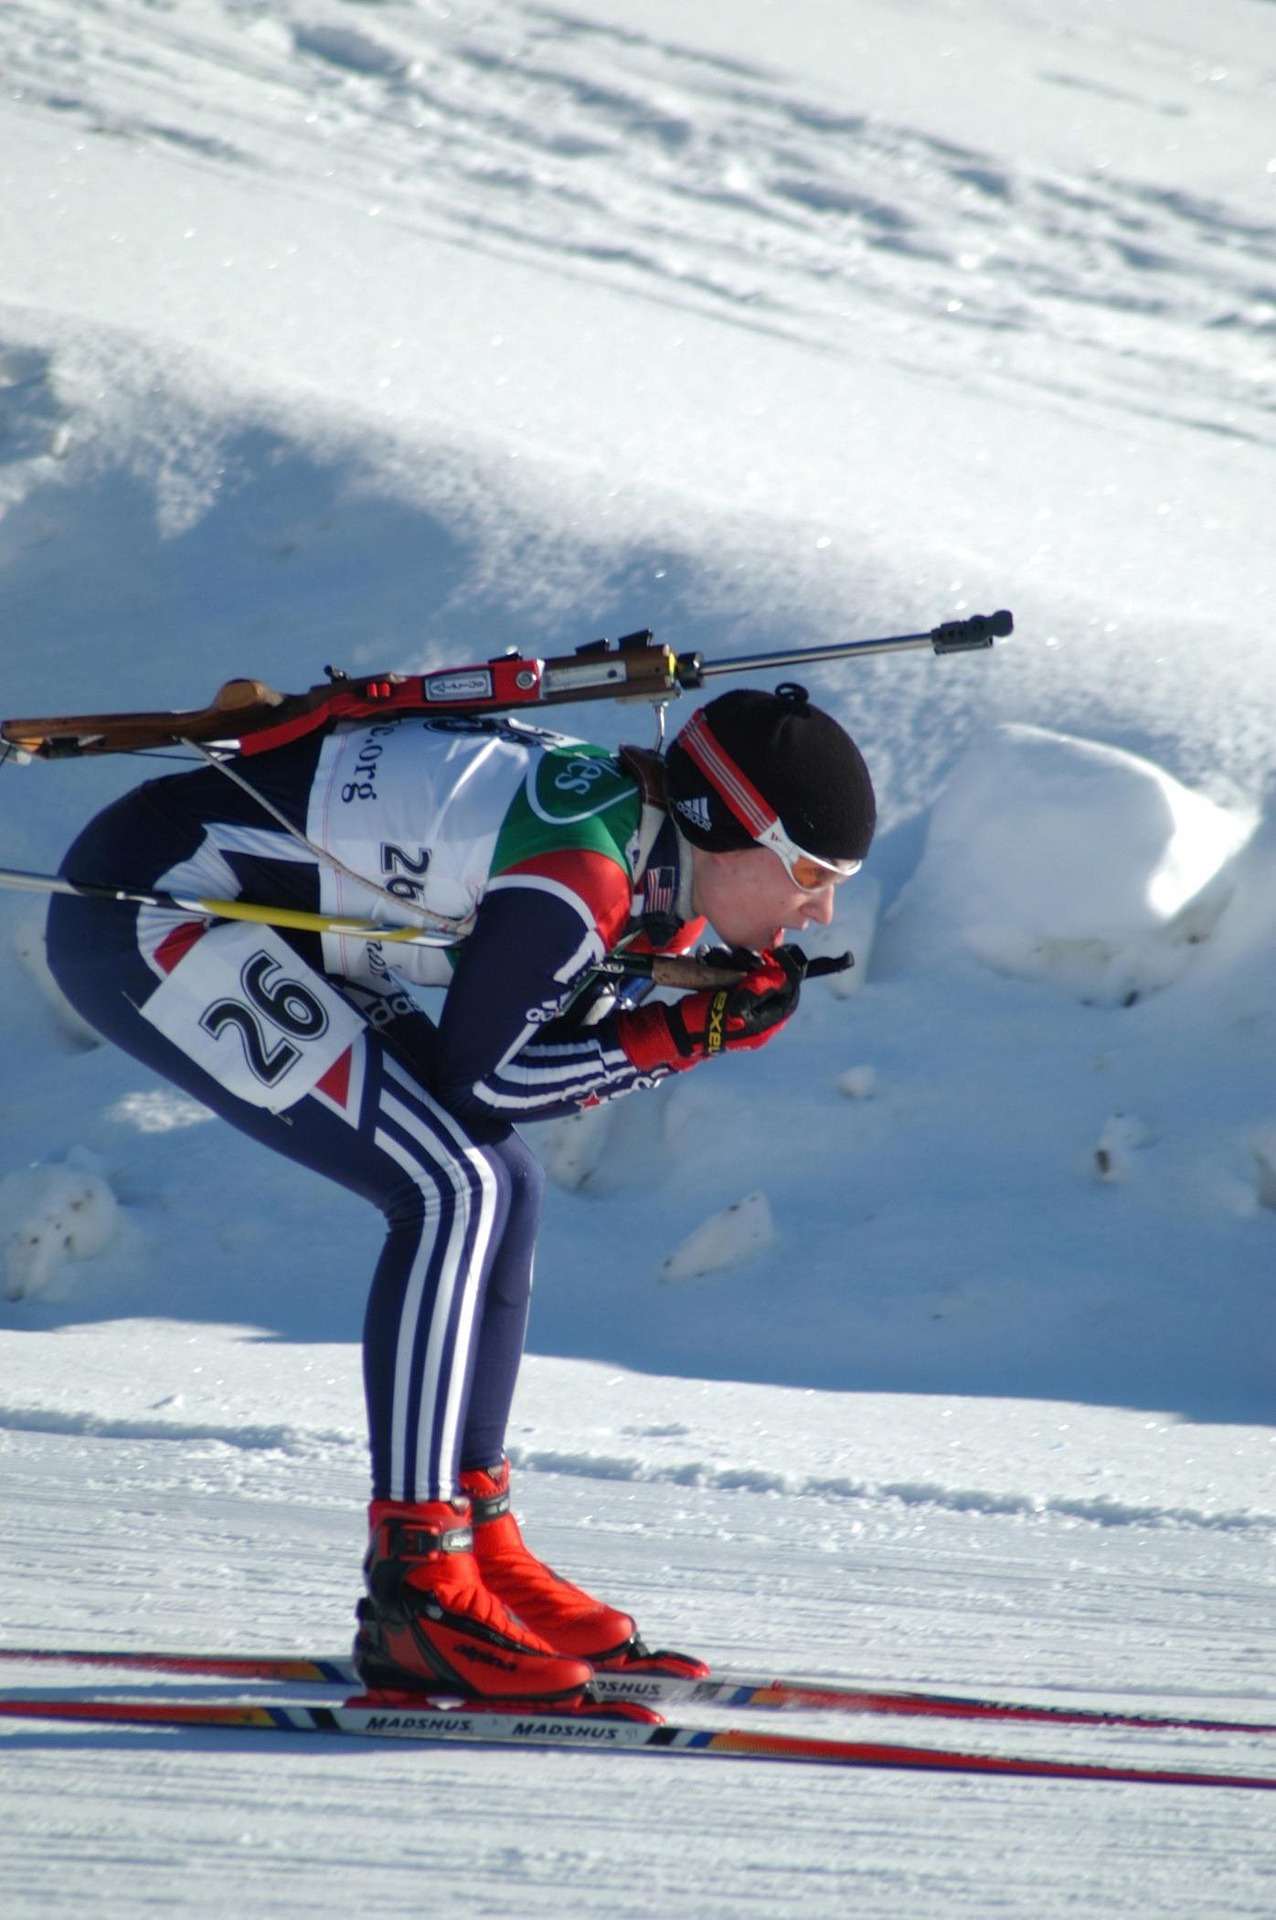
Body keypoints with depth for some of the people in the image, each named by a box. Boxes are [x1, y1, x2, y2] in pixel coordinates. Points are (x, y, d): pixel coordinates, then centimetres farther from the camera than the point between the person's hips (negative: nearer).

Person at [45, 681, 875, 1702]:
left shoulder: (645, 827, 2)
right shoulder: (582, 879, -25)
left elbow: (554, 1031, 7)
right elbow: (478, 1082, -17)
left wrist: (721, 1009, -8)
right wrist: (679, 1036, -14)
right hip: (145, 916, -10)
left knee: (503, 1186, 7)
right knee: (449, 1188, -17)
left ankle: (477, 1539, 13)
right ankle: (416, 1590, -15)